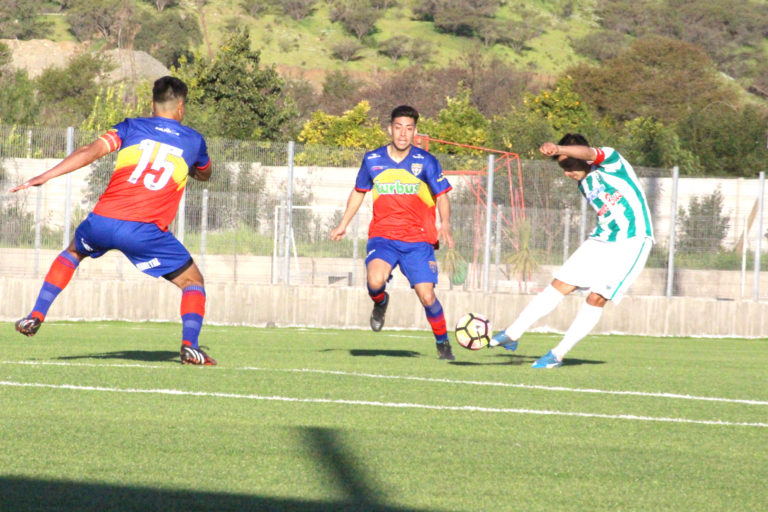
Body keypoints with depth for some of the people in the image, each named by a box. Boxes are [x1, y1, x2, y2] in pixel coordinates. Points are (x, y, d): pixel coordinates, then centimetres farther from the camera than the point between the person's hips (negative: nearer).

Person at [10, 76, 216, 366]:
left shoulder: (132, 127, 15)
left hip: (102, 221, 2)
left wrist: (45, 177, -3)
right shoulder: (193, 141, 16)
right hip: (144, 230, -2)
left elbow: (91, 151, 0)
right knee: (193, 282, 14)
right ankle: (189, 346, -8)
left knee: (72, 252, 34)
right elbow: (204, 175, 37)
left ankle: (36, 317, 26)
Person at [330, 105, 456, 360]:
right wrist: (343, 224, 22)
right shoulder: (372, 160, 2)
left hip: (418, 238, -1)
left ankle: (443, 343, 17)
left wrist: (445, 224, -19)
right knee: (375, 280, -28)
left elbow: (442, 196, 0)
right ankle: (380, 302, 10)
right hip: (382, 236, 1)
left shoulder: (425, 162, -4)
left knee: (427, 296, -9)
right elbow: (358, 192, 19)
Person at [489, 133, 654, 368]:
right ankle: (512, 335, 3)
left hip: (632, 241, -8)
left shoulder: (610, 160, -8)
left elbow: (587, 153, -30)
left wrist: (559, 149, -48)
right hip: (600, 240, 8)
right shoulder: (585, 185, 16)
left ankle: (558, 355, -6)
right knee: (559, 285, 0)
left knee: (597, 298, -14)